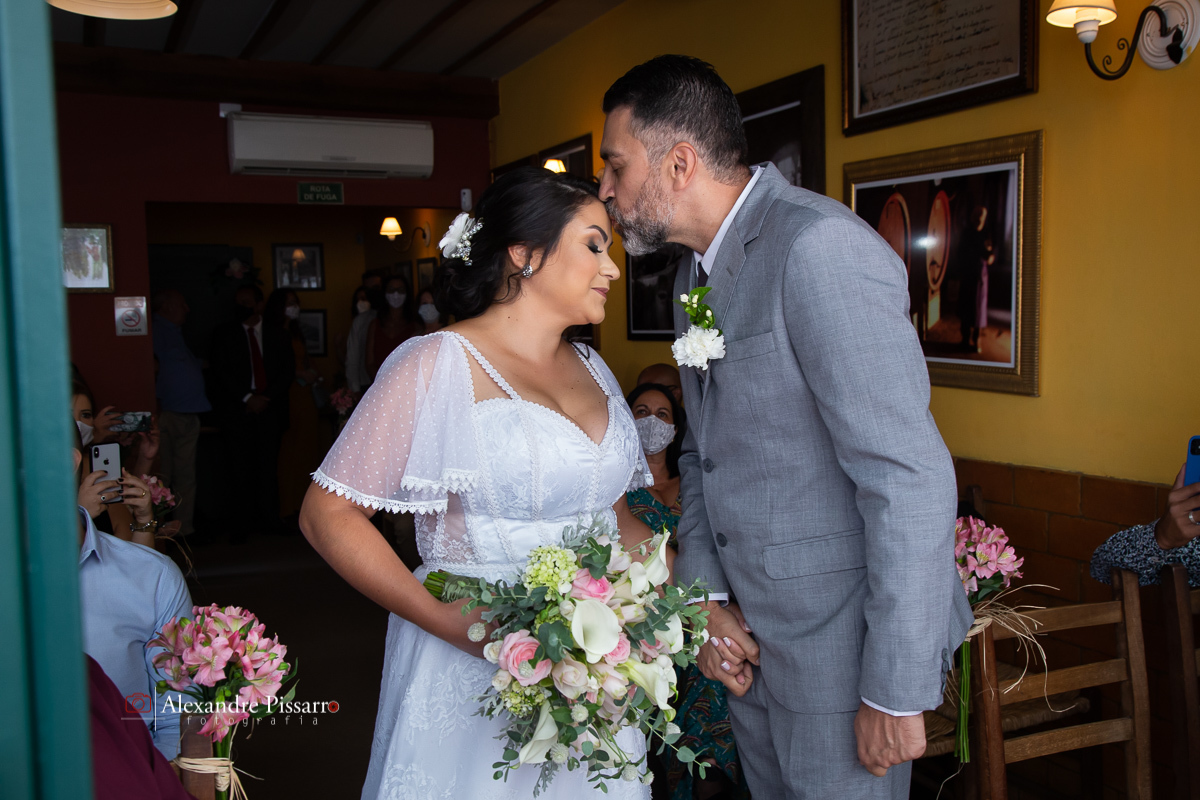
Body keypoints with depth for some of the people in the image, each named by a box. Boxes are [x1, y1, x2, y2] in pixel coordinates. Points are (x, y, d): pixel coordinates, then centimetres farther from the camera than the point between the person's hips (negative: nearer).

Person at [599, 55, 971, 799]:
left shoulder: (819, 248, -21)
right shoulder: (697, 272, 9)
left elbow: (910, 478, -24)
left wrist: (895, 693, -20)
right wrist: (704, 596, 3)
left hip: (842, 637, -8)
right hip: (751, 634, 8)